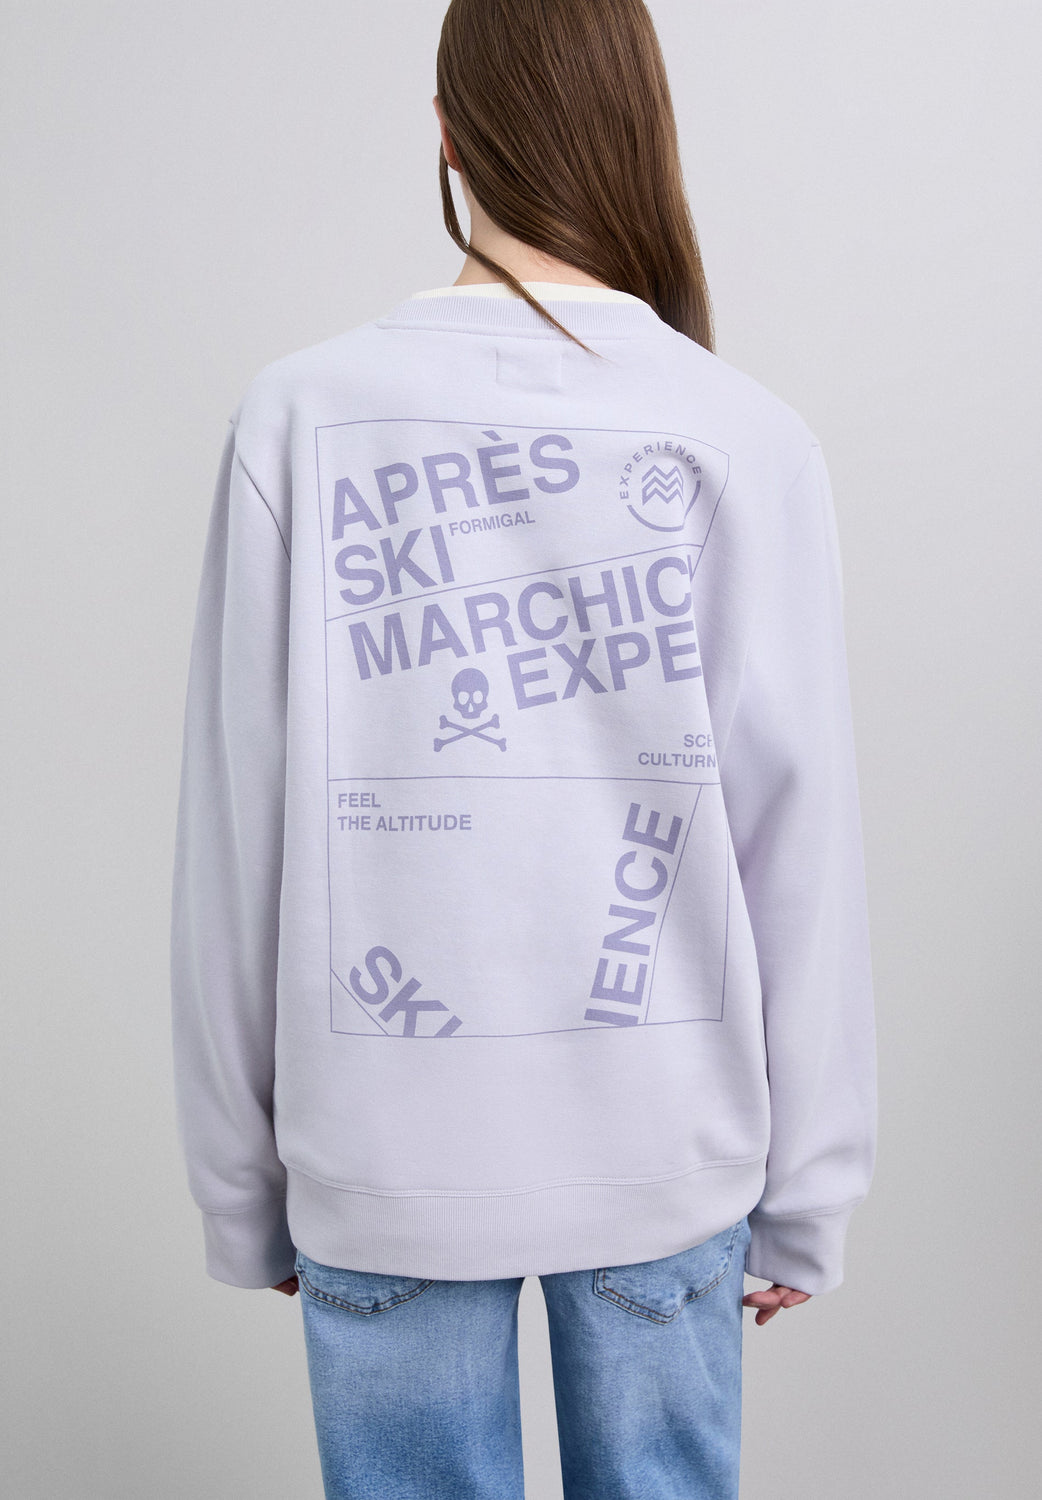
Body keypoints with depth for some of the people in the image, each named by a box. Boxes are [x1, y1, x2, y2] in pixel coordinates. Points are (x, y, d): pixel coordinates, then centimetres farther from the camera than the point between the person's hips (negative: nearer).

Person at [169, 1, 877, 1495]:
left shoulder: (298, 415, -8)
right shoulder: (749, 439, -7)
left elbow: (234, 834, -5)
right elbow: (803, 844, -4)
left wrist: (240, 1182, 7)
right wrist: (808, 1190, 8)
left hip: (383, 1149, 0)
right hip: (669, 1146, 1)